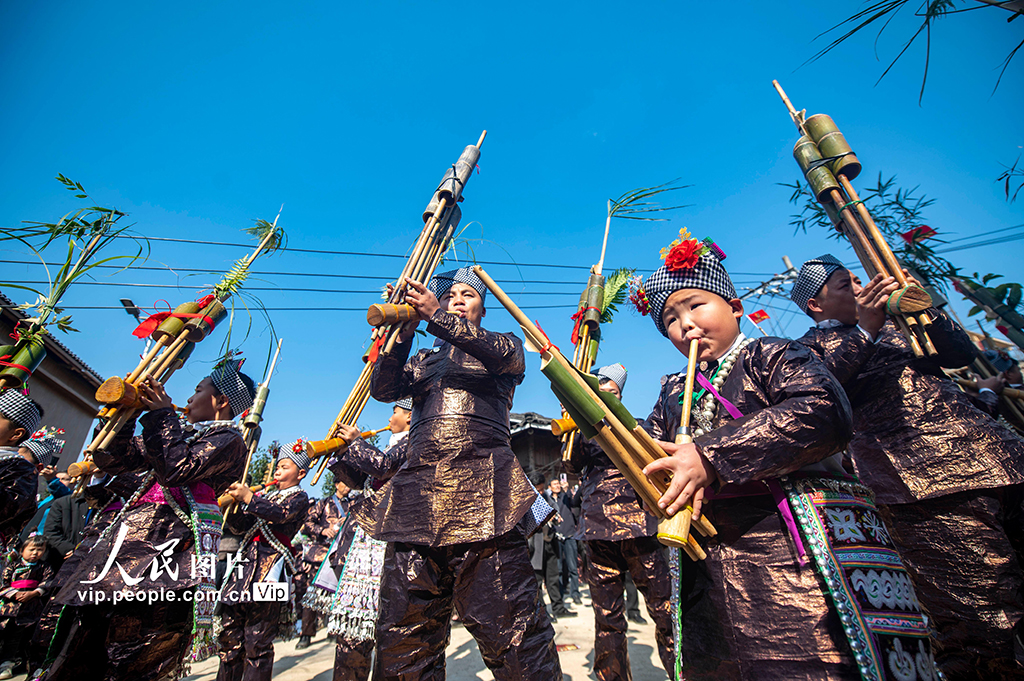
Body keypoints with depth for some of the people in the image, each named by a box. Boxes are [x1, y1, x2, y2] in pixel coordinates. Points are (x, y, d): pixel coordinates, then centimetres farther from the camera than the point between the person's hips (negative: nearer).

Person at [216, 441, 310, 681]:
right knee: (230, 636, 9)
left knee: (257, 642, -3)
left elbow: (280, 514, -18)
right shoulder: (265, 495, 22)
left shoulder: (299, 497, 4)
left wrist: (249, 498, -29)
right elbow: (240, 528, 16)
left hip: (270, 563, -6)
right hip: (245, 560, 6)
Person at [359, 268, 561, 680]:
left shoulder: (505, 346, 18)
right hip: (416, 499, 4)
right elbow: (383, 390, 8)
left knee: (509, 634, -4)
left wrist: (438, 318, -14)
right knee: (402, 645, 8)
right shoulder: (424, 359, 26)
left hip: (483, 497, -3)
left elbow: (505, 355, -7)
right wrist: (402, 334, -8)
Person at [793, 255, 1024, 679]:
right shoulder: (812, 346, 6)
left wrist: (925, 312, -1)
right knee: (987, 624, -8)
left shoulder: (895, 323, 26)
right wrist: (865, 331, -17)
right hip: (925, 483, -6)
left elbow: (963, 354, 16)